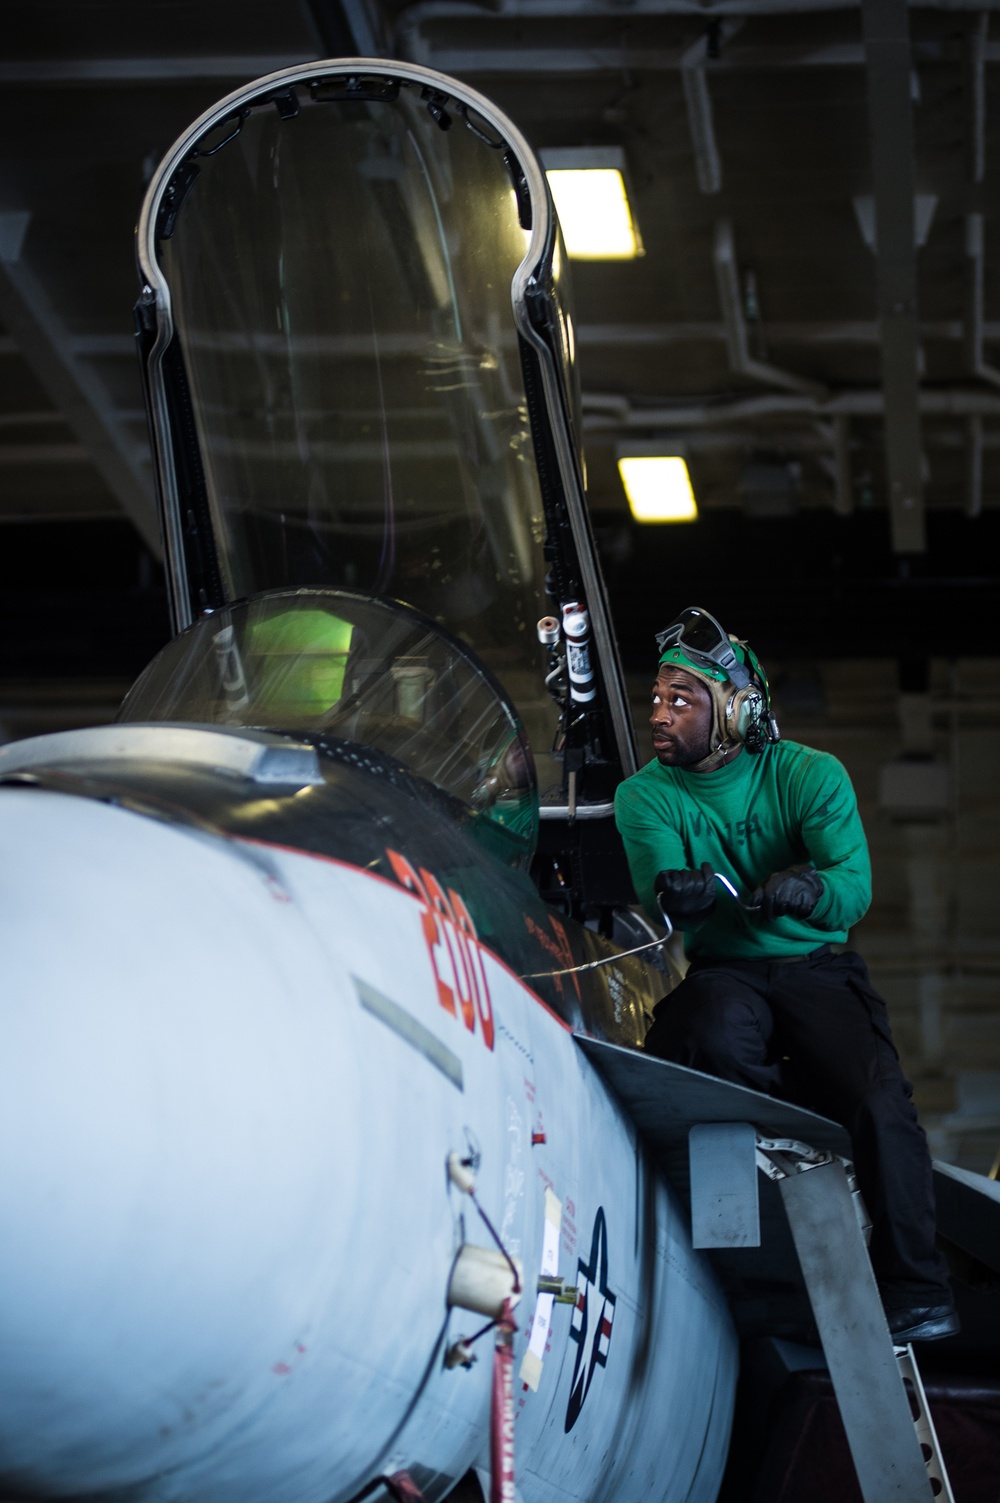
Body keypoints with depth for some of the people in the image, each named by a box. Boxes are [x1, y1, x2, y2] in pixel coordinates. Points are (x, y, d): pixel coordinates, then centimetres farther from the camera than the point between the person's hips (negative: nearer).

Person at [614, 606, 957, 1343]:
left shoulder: (811, 776, -2)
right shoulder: (645, 795, 2)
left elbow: (855, 886, -16)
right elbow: (661, 880, -16)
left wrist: (807, 888, -39)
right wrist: (676, 892, -42)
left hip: (815, 968, 0)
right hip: (720, 972, 1)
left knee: (879, 1102, -25)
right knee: (717, 1037, -37)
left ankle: (916, 1288, -13)